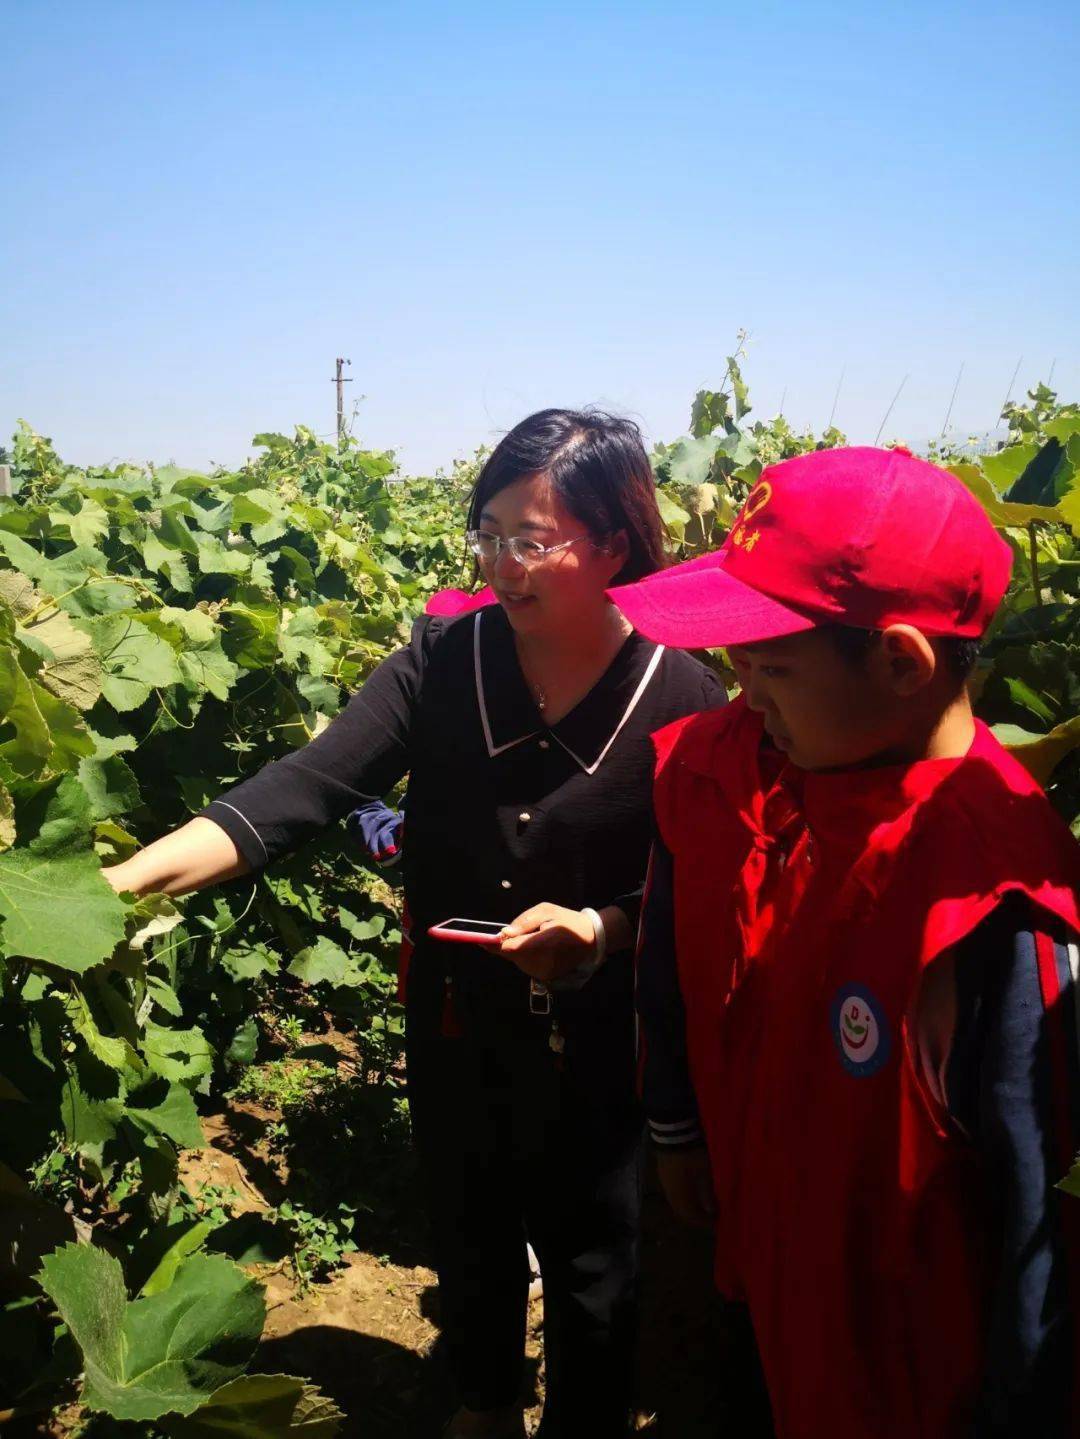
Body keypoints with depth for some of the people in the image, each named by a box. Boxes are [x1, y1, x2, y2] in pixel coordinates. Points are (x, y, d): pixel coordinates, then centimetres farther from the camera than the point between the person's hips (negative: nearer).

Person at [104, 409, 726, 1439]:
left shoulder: (682, 701, -18)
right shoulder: (445, 659, -14)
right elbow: (308, 785, -24)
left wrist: (598, 929, -28)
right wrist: (129, 876, -35)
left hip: (595, 1051, -3)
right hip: (456, 1028, 3)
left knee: (592, 1277, 19)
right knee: (468, 1249, 27)